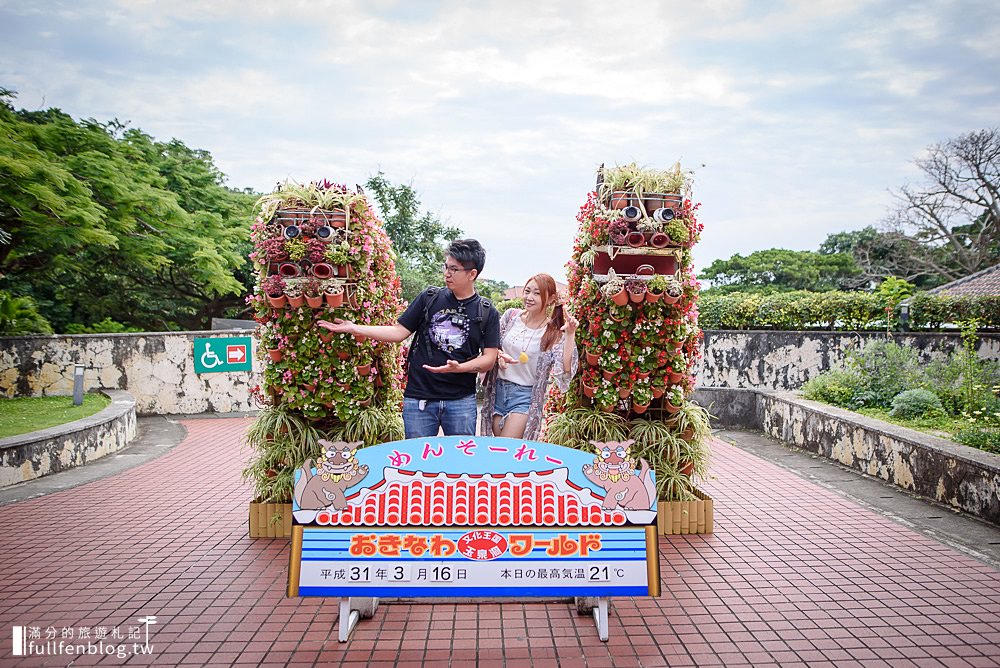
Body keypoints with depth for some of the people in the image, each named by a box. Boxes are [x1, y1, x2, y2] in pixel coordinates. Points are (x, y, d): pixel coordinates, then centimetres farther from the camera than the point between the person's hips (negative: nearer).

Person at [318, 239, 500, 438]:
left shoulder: (488, 312, 1)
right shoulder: (429, 298, 3)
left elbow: (489, 358, -2)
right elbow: (399, 332, 3)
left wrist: (458, 367, -18)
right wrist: (354, 328, -4)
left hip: (461, 400, 0)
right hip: (419, 398, 1)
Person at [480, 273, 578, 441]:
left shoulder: (555, 333, -9)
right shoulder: (511, 315, 1)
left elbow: (566, 371, -20)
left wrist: (570, 335, -26)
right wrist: (499, 355, -11)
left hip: (526, 396, -4)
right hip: (497, 390, 4)